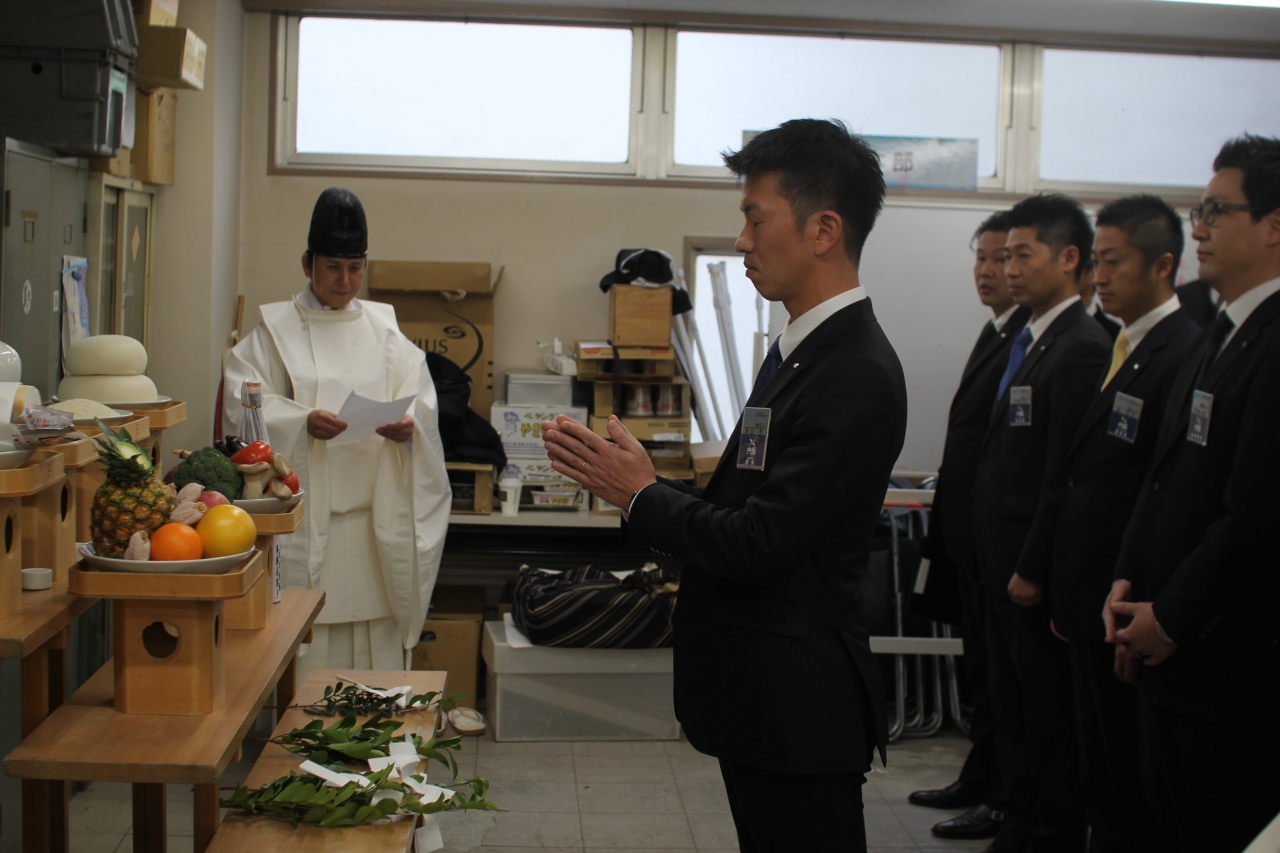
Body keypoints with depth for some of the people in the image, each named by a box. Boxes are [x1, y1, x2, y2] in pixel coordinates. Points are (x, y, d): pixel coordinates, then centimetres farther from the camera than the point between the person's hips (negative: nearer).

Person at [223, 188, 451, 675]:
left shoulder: (384, 330, 14)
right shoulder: (274, 330, 6)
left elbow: (420, 397, 6)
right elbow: (244, 404, -5)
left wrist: (408, 425, -17)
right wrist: (303, 422, -22)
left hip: (376, 515, 3)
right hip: (303, 516, -2)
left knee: (375, 639, 3)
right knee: (306, 642, -3)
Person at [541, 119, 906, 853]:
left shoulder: (856, 377, -22)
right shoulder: (804, 348, 8)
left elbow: (760, 545, -24)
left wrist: (641, 494, -11)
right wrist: (640, 482, -2)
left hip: (796, 704, -9)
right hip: (759, 690, 9)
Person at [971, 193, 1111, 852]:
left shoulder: (1081, 348, -17)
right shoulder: (1029, 341, 13)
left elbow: (1065, 474, -20)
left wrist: (1034, 570, -18)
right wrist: (1000, 562, 13)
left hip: (1038, 566, -9)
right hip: (1004, 560, 9)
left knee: (1050, 718, 3)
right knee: (1012, 707, 17)